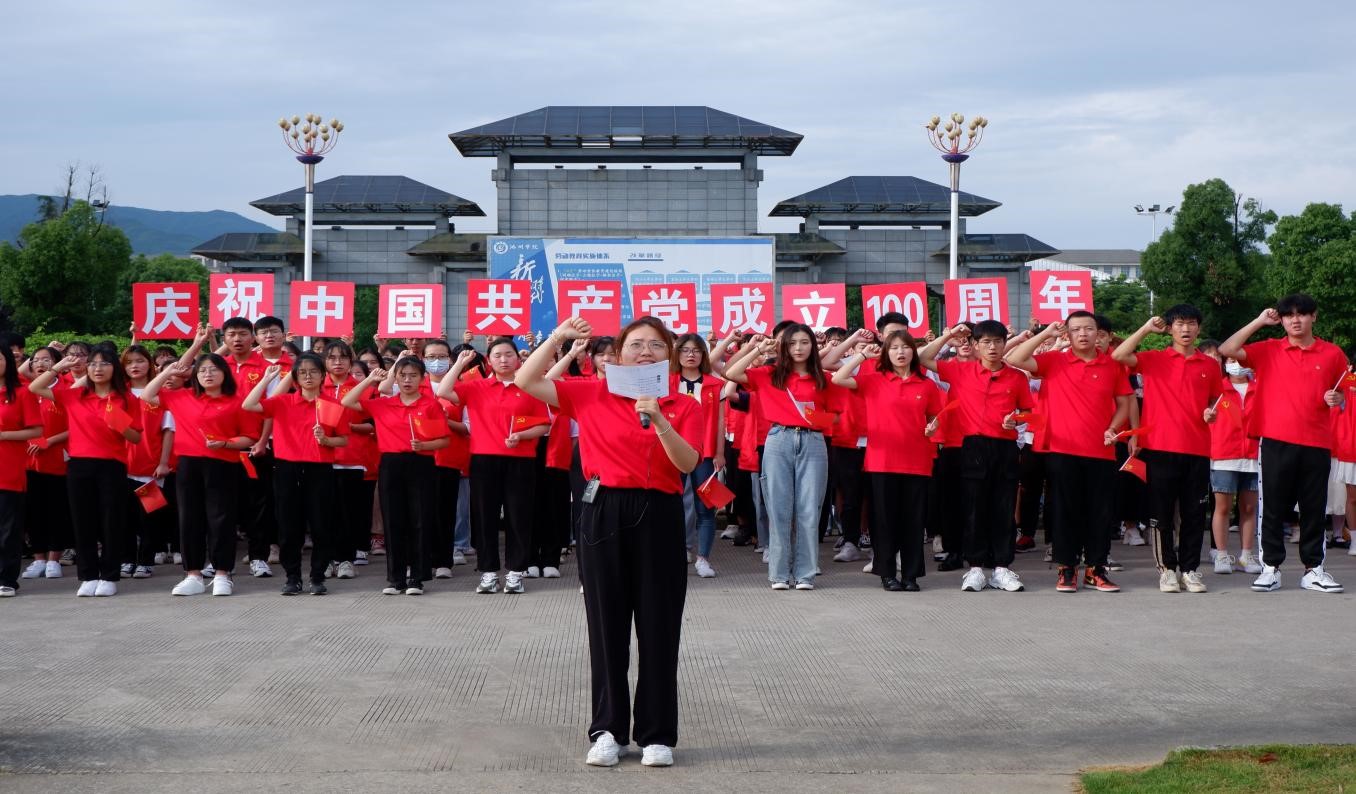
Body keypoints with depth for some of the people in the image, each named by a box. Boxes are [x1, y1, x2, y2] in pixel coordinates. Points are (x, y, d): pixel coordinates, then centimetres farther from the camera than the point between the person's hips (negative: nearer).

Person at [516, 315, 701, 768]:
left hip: (659, 515, 0)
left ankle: (658, 734, 12)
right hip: (604, 511, 1)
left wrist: (659, 421, -21)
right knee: (607, 624, 6)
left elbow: (688, 463, -8)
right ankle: (608, 730, 17)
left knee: (659, 627, 3)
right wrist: (558, 338, -5)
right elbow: (526, 382, 2)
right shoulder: (592, 394, 5)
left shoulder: (683, 406, 4)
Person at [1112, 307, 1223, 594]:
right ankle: (1167, 568, 10)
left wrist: (1211, 412, 2)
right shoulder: (1154, 360, 3)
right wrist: (1147, 328, -10)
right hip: (1161, 448, -2)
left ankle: (1190, 568, 13)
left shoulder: (1210, 365, 11)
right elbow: (1119, 356, -12)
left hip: (1198, 449, 2)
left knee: (1194, 513, 4)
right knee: (1162, 511, 1)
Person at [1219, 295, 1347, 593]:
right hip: (1277, 441, -1)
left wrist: (1336, 398, -5)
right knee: (1274, 506, 2)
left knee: (1314, 507, 5)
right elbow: (1227, 350, -7)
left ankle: (1313, 569, 14)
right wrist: (1260, 321, -4)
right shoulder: (1269, 350, 4)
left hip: (1316, 442, 1)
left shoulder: (1333, 354, 8)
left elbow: (1340, 394, 19)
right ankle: (1271, 567, 9)